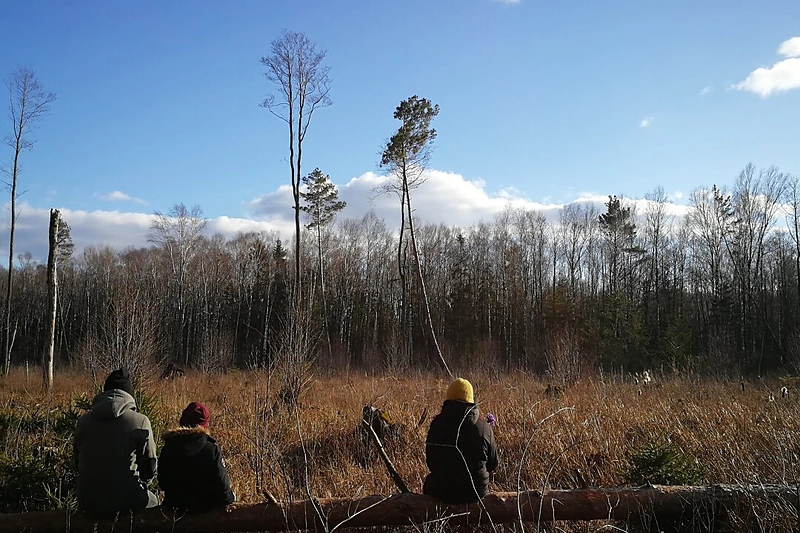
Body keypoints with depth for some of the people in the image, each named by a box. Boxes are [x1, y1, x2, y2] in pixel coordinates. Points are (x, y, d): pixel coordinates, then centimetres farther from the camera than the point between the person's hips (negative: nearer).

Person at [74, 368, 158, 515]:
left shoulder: (83, 421, 2)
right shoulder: (140, 421, -8)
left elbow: (77, 461, 12)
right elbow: (150, 466, -2)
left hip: (88, 503, 4)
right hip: (127, 500, -4)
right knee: (152, 502, 30)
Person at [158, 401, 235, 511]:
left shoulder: (167, 449, -5)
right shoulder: (212, 449, -15)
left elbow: (162, 483, 6)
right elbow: (222, 486, -13)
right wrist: (229, 498, 5)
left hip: (174, 505, 4)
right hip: (204, 505, -4)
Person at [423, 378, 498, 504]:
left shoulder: (437, 425, -10)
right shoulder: (484, 428, -12)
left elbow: (430, 462, 2)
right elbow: (492, 464, 1)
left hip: (441, 492, 0)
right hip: (476, 492, 1)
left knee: (429, 482, 31)